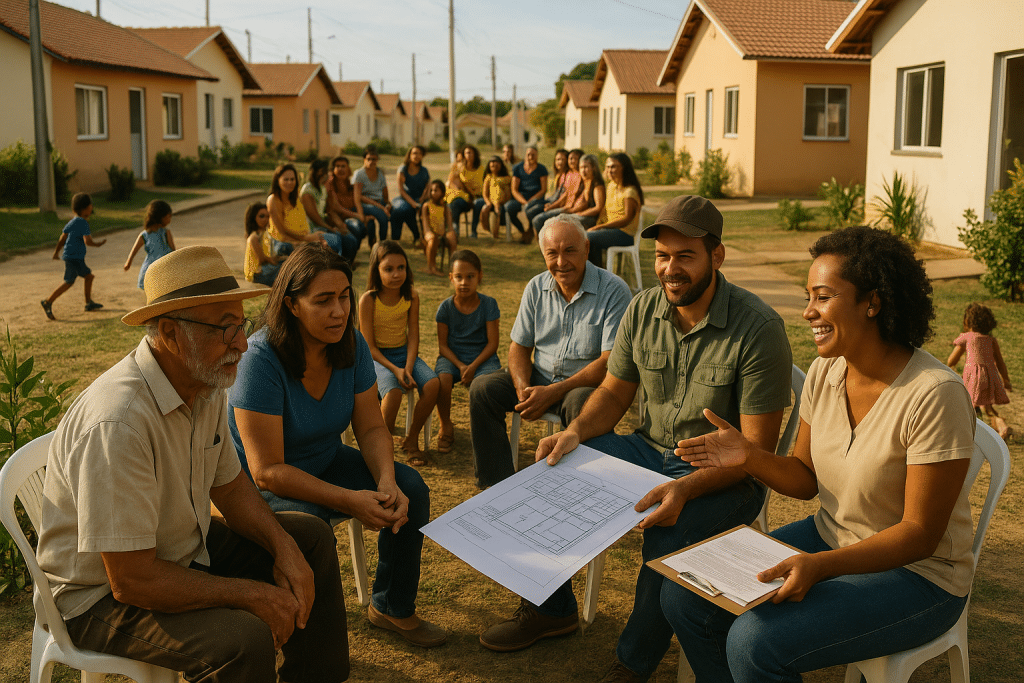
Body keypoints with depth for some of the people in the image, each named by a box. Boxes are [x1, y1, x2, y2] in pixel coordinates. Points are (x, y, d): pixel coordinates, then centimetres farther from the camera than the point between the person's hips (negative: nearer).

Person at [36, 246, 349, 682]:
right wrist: (252, 594, -23)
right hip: (104, 594, -9)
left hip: (182, 549, 9)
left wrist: (284, 547, -8)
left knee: (312, 539, 10)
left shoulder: (206, 385, -5)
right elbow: (131, 580, -31)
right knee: (244, 641, -31)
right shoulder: (118, 424, -34)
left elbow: (230, 487, 9)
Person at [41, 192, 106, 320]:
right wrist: (98, 244, -3)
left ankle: (89, 303, 22)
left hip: (77, 257, 10)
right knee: (68, 282, -8)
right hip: (74, 257, -10)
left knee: (88, 276, 16)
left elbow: (63, 237, 18)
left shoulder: (73, 221, 13)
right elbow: (87, 241, -21)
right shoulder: (83, 222, -14)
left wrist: (57, 251, 25)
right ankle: (48, 302, -5)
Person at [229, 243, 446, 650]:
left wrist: (387, 482, -25)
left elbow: (371, 428, -4)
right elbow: (267, 470, -29)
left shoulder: (351, 346, -9)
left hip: (326, 462, 7)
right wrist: (349, 501, -36)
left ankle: (391, 607, 12)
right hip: (260, 481, -6)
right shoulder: (260, 360, -29)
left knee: (411, 490, -9)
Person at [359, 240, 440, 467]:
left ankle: (412, 440, -2)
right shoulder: (368, 300, -15)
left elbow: (413, 337, -2)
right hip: (377, 356, -4)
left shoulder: (411, 296, -3)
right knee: (393, 391, -34)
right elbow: (369, 346, -12)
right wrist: (394, 369, -23)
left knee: (432, 384, -23)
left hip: (405, 353, 4)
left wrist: (408, 368, -17)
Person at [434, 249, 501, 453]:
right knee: (443, 378, -32)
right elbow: (443, 345, 0)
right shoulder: (446, 307, 0)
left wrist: (473, 367, -19)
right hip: (452, 357, 1)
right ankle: (446, 426, -7)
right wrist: (460, 365, -17)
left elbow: (492, 343, -6)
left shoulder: (488, 304, -4)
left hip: (482, 357, -1)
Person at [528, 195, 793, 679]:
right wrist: (576, 432, -13)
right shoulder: (642, 310, -2)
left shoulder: (758, 329, -20)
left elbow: (756, 447, -20)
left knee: (669, 530, -35)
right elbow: (614, 391, 9)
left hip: (726, 475, -6)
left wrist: (686, 487, -35)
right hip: (650, 451, 6)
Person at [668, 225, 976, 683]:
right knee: (684, 597, -4)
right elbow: (806, 479, 7)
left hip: (917, 574, -7)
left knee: (753, 642, -26)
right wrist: (750, 457, -13)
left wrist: (819, 566, -33)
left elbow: (921, 533, -21)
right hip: (830, 540, 7)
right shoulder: (824, 372, -3)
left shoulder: (934, 394, -24)